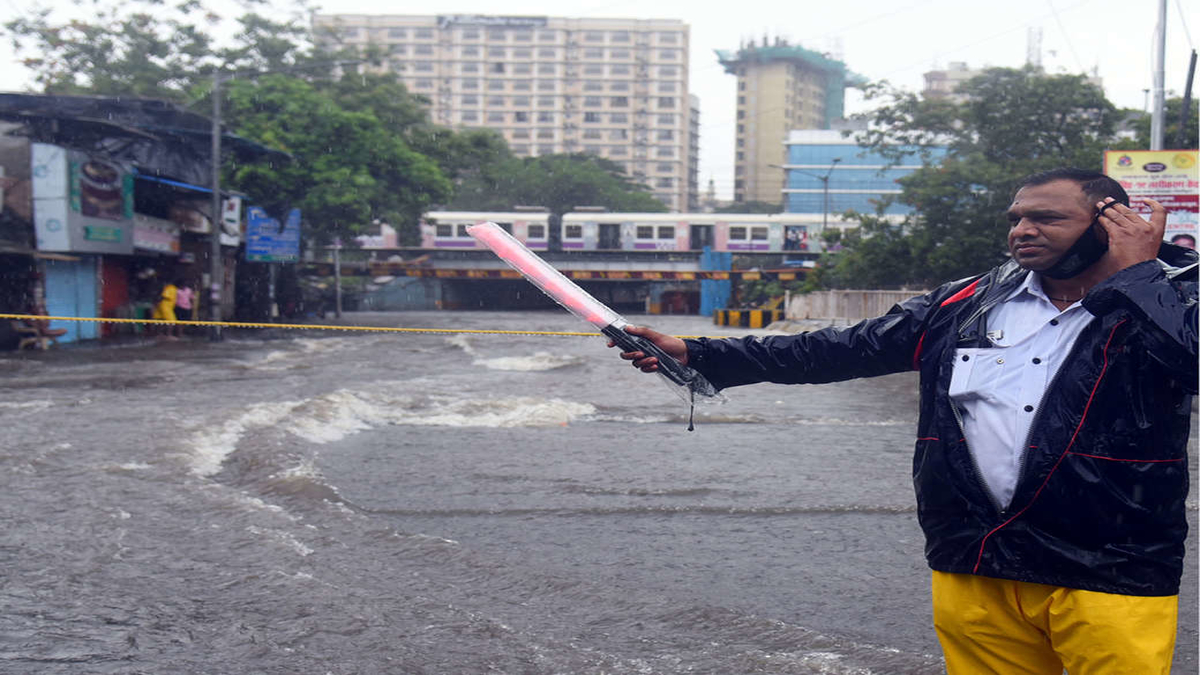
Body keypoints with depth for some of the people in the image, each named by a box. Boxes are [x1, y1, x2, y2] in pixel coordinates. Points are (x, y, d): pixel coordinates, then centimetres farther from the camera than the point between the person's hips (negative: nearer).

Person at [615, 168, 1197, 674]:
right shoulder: (965, 303, 8)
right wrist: (697, 354, 6)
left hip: (1110, 583, -3)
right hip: (974, 571, 3)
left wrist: (1133, 269, -8)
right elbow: (839, 350, 8)